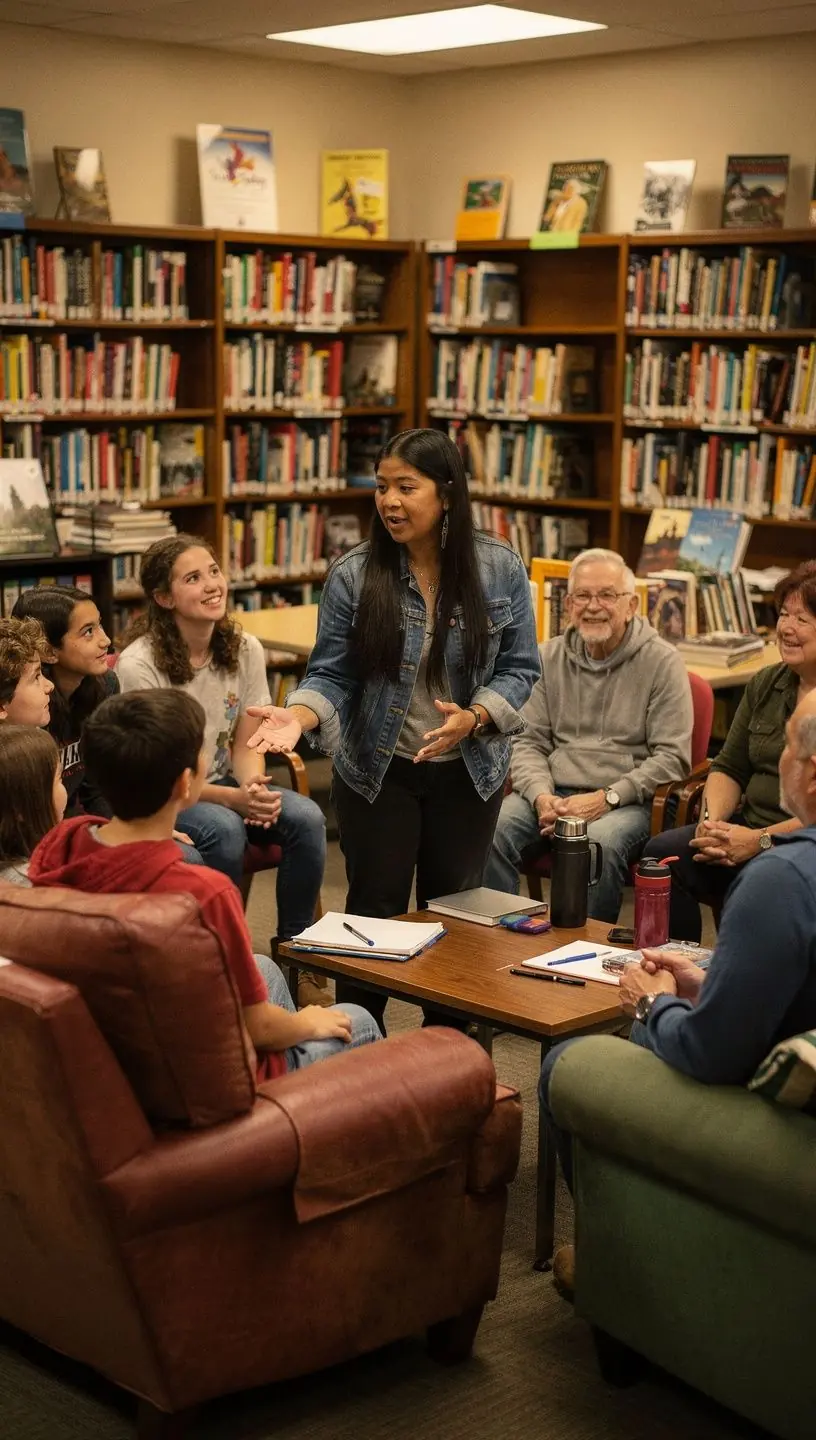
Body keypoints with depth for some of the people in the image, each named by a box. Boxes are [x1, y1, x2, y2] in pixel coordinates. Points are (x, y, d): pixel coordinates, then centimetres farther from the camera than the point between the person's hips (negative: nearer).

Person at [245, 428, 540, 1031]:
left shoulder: (500, 568, -6)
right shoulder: (354, 574, -9)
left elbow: (519, 668, -3)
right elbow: (331, 675, -7)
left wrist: (473, 719, -20)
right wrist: (300, 715, -27)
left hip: (469, 772, 1)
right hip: (378, 771, -1)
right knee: (374, 912, 5)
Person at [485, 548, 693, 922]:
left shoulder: (661, 662, 1)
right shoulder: (549, 657, 14)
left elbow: (672, 757, -4)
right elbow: (527, 741, 12)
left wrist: (606, 798, -14)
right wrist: (541, 796, -9)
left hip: (627, 801, -3)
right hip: (554, 792, 3)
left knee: (600, 843, -37)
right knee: (492, 831, -27)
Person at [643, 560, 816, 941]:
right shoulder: (765, 685, 15)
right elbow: (729, 767, 16)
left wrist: (760, 840, -20)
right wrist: (712, 820, -3)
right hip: (749, 830, 7)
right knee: (663, 854, -19)